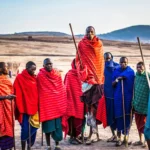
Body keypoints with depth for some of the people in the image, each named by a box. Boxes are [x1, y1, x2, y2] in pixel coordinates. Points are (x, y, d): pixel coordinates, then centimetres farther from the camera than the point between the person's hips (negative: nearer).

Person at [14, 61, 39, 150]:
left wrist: (38, 106, 9)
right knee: (26, 129, -4)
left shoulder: (35, 78, 11)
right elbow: (18, 94, -8)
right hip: (25, 108, -5)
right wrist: (20, 108, -11)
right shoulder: (20, 78, -5)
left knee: (34, 128, 7)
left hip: (34, 108, 5)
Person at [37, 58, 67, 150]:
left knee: (58, 125, 5)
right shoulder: (40, 76, -5)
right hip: (46, 104, -3)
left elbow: (62, 89, 8)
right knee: (48, 125, 1)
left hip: (57, 103, 3)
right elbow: (39, 91, -5)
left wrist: (63, 103, 5)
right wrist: (40, 103, -8)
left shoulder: (57, 74, 5)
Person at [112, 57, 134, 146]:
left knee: (127, 116, 2)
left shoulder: (131, 71, 4)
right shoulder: (116, 71, 7)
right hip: (118, 97, 1)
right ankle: (119, 138, 4)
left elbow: (134, 84, 6)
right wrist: (116, 80, -14)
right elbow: (113, 84, 8)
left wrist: (134, 97, 0)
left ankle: (125, 137, 14)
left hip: (128, 97, 0)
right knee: (119, 116, -1)